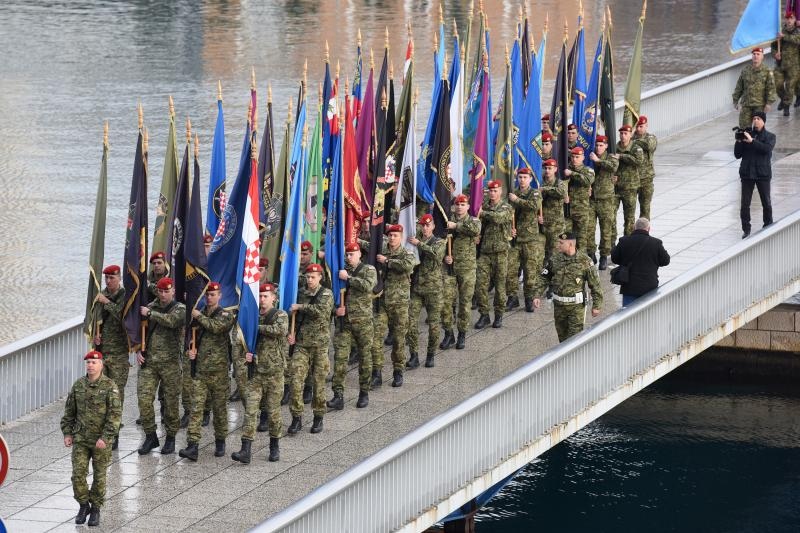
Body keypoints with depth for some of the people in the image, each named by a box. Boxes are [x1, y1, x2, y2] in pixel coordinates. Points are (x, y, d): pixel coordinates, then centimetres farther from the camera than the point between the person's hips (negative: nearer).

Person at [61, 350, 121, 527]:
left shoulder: (110, 386, -11)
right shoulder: (78, 385, 1)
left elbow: (115, 414, -16)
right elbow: (69, 411, 10)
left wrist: (105, 438, -22)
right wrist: (67, 433, 3)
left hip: (102, 440, -3)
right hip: (80, 439, 3)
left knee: (99, 476, 7)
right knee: (78, 474, -5)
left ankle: (95, 509, 22)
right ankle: (83, 506, 15)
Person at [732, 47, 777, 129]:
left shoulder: (767, 71, -3)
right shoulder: (745, 70, 8)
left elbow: (771, 88, -7)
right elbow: (739, 87, 14)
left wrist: (768, 103, -14)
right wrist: (735, 101, 12)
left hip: (760, 104, -3)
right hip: (746, 104, 3)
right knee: (744, 125, -1)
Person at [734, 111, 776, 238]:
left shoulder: (770, 136, 3)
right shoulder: (747, 135, 7)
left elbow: (767, 148, -19)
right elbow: (737, 155, 6)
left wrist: (752, 141, -22)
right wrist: (738, 142, -9)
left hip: (763, 174, -1)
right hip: (747, 174, 2)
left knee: (766, 203, 6)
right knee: (745, 204, -1)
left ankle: (768, 226, 22)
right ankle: (746, 229, 9)